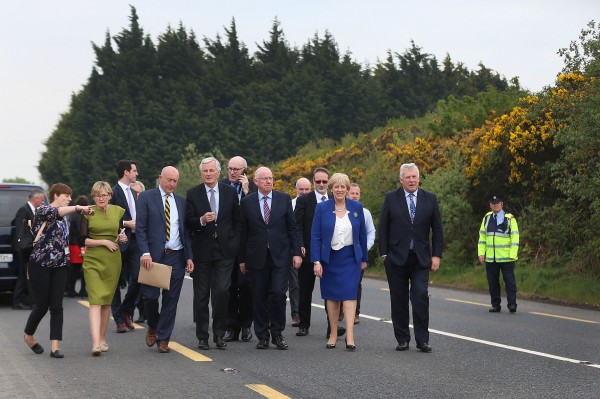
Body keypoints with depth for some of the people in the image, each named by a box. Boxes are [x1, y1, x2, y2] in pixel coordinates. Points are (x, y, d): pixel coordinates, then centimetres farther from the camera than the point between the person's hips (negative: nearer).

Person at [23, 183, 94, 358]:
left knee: (57, 306, -2)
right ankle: (28, 336, 26)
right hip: (40, 265, -5)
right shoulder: (41, 210, -7)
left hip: (60, 266, 6)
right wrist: (77, 208, -42)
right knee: (42, 305, 0)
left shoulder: (65, 217, 15)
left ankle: (55, 347, -4)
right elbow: (55, 212, -29)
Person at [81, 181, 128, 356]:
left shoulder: (118, 211, 7)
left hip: (113, 261, 3)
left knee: (107, 301, 10)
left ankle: (102, 339, 22)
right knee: (95, 300, -13)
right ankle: (95, 343, -21)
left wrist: (123, 238, -5)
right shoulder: (88, 213, -1)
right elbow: (84, 239, -5)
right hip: (93, 261, -3)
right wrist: (104, 242, -14)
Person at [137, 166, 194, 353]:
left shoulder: (181, 201, 14)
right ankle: (152, 327, 22)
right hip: (154, 255, -3)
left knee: (171, 299, 3)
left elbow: (186, 230, 15)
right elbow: (140, 228, -4)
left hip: (176, 256, 3)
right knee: (149, 296, -6)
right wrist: (145, 253, -15)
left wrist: (189, 257, 5)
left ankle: (163, 339, 11)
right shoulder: (146, 197, 1)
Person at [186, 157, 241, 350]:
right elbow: (188, 222, -1)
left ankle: (219, 335, 5)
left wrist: (234, 244, 3)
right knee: (201, 296, 5)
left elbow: (237, 221, 11)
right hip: (202, 251, 0)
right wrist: (201, 220, -20)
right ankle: (202, 336, 12)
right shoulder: (193, 194, 3)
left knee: (222, 292, -7)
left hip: (224, 250, 0)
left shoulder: (230, 192, 6)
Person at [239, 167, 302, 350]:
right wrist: (242, 259, 5)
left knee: (278, 294, -10)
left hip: (280, 255, 0)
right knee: (259, 298, 3)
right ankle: (262, 336, 13)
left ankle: (277, 333, 6)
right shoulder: (247, 202, 4)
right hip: (257, 257, 1)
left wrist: (296, 252, 0)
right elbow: (243, 232, 6)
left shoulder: (284, 199, 5)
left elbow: (293, 228, 6)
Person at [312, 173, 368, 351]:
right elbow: (315, 236, -2)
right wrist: (316, 261, -9)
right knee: (332, 296, 5)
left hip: (351, 257, 0)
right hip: (329, 258, 0)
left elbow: (362, 234, 10)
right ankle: (333, 334, 14)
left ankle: (350, 335, -16)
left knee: (349, 294, -10)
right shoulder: (322, 208, -1)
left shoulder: (357, 207, 3)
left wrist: (364, 258, 11)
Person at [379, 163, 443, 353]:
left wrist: (436, 255, 0)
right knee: (399, 300, 5)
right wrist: (384, 254, -3)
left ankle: (422, 340, -4)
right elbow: (383, 228, 3)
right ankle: (402, 339, 13)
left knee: (421, 297, -9)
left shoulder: (430, 199, 5)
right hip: (396, 258, 0)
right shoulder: (391, 198, 2)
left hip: (421, 258, 0)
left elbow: (437, 229, 7)